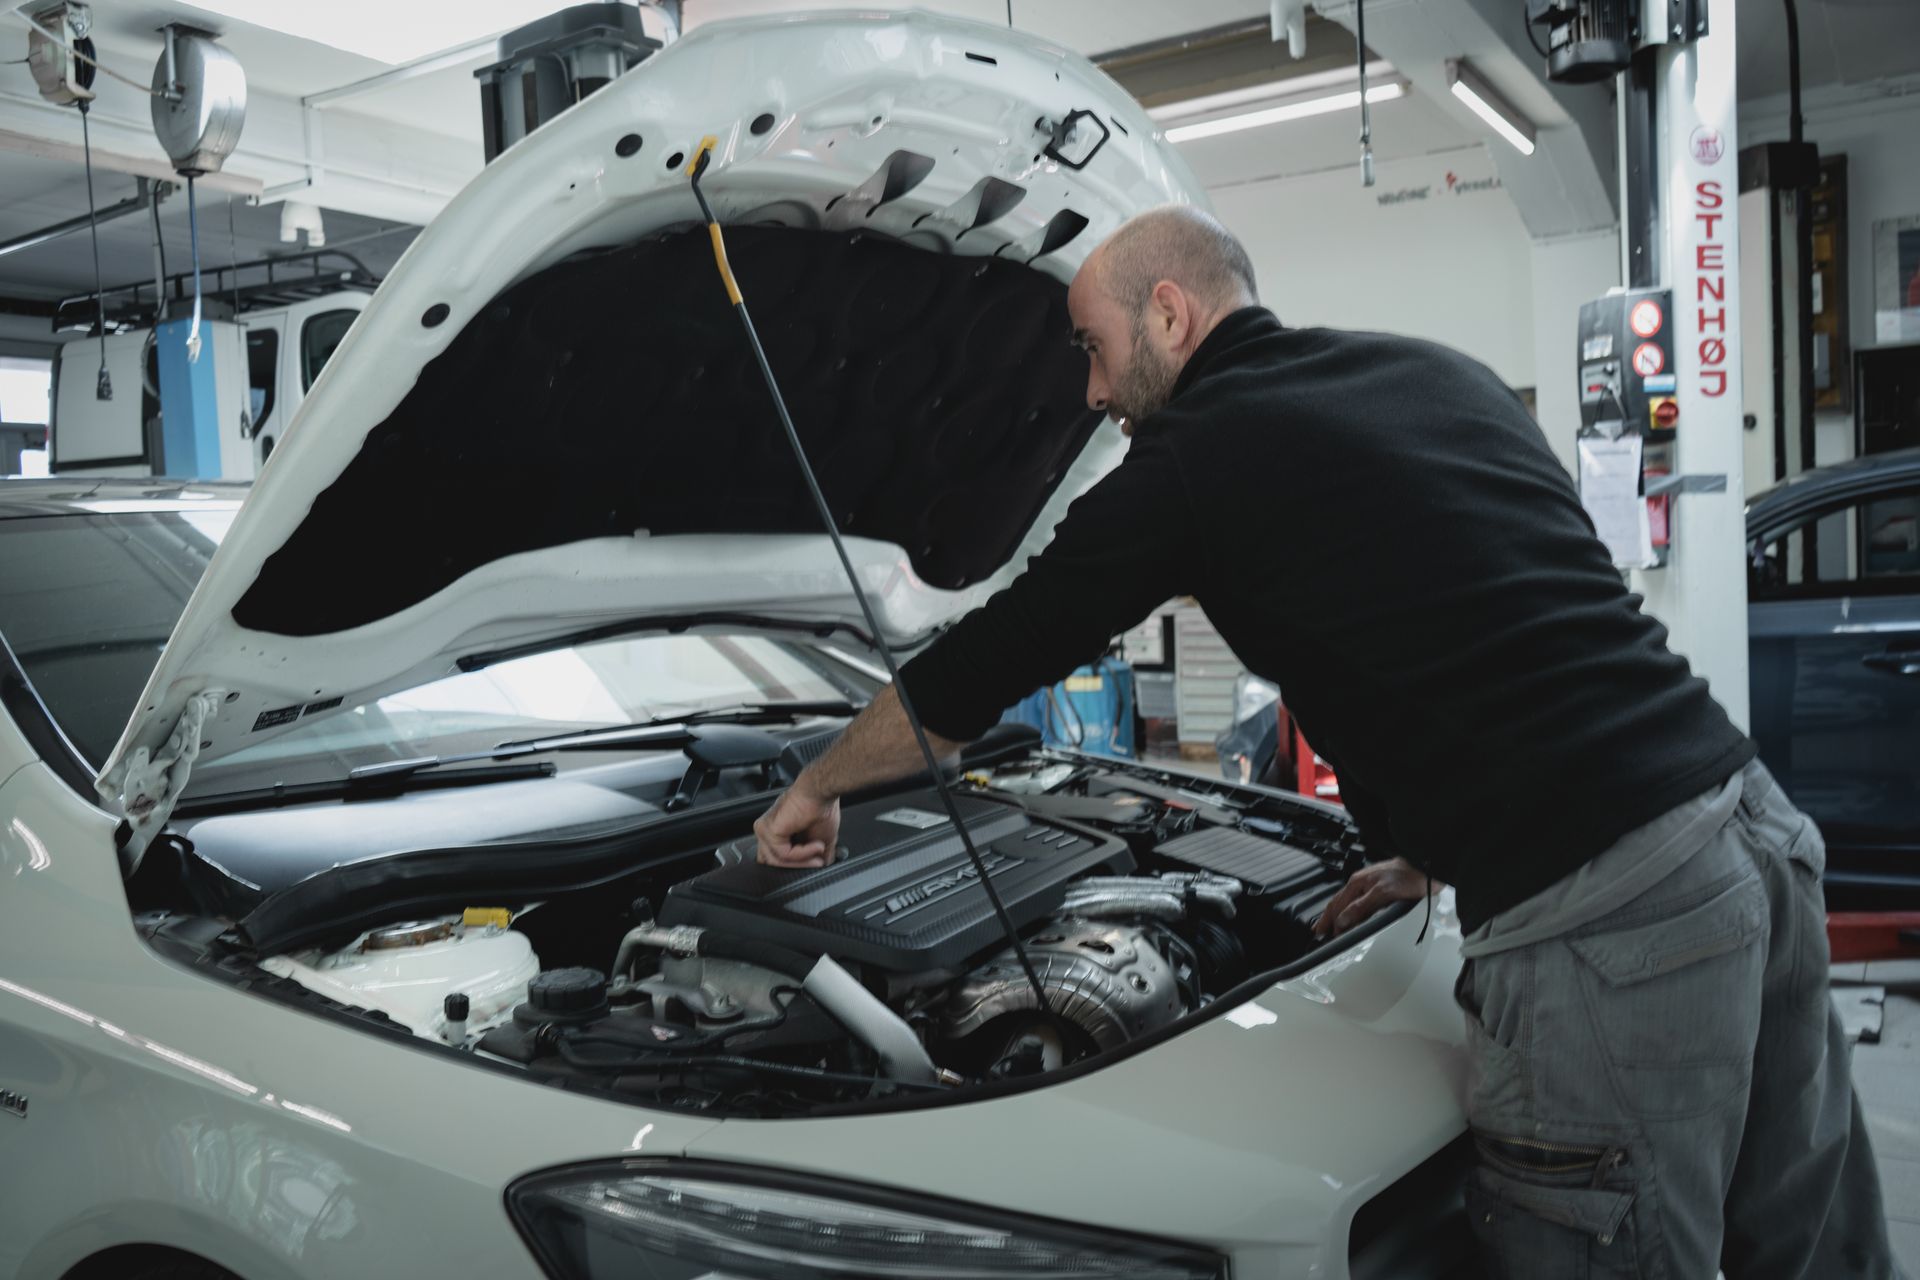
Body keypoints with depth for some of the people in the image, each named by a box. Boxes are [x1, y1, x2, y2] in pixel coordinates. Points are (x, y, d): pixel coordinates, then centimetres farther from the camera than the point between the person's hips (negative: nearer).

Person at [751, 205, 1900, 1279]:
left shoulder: (1195, 455, -2)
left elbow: (980, 666, 8)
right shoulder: (1443, 374, 20)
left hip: (1603, 919, -9)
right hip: (1754, 825, 9)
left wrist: (816, 789, 23)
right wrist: (1441, 844, 30)